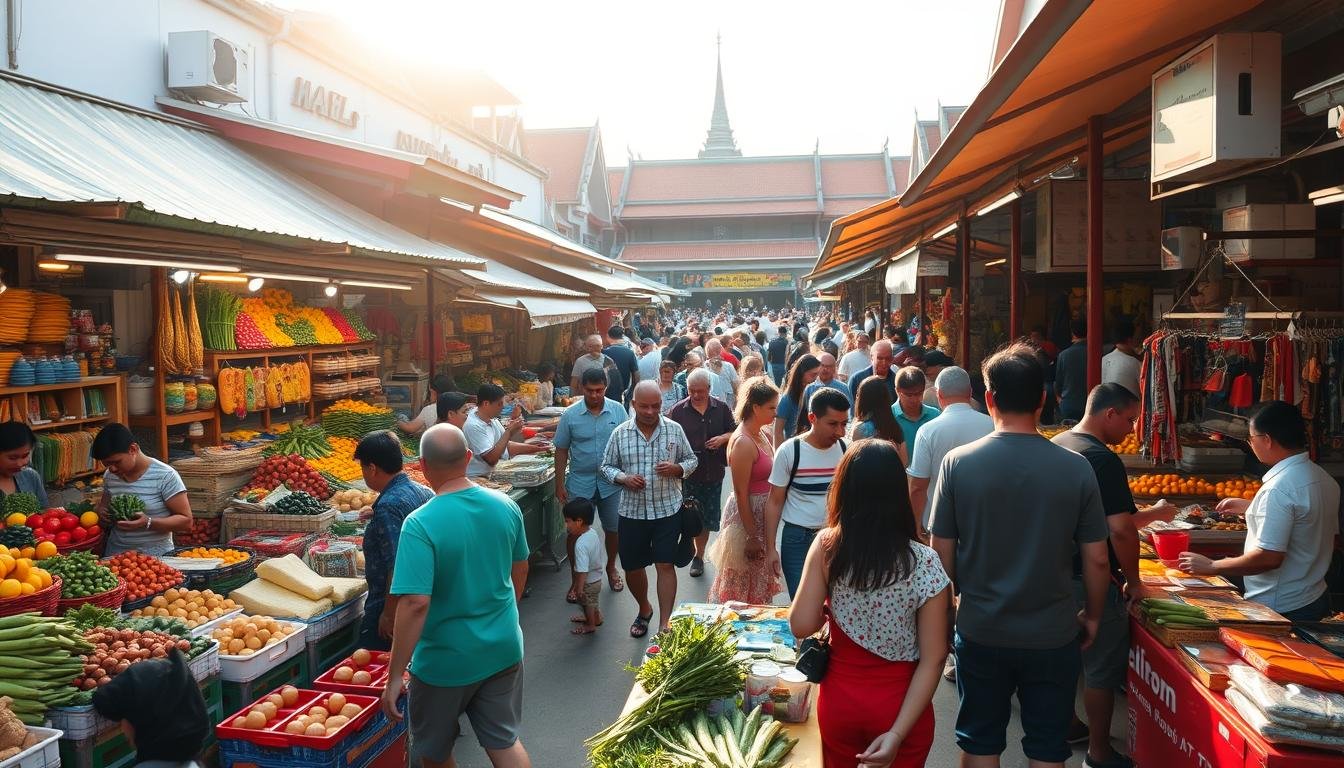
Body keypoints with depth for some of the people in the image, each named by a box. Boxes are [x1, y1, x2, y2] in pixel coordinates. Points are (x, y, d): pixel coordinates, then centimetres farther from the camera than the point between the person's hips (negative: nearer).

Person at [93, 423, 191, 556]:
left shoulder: (165, 476, -9)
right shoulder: (109, 476, 9)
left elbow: (186, 521, -8)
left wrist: (148, 523, -21)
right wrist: (102, 512, 4)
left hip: (155, 556, -5)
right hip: (114, 556, 6)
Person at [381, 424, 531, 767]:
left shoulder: (421, 524, -23)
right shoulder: (506, 506, -5)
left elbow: (415, 604, -27)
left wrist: (395, 676, -20)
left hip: (447, 660, -4)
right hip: (503, 648, 5)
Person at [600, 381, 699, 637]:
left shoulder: (674, 430, -2)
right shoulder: (620, 433, -1)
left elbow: (691, 460, 8)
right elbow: (607, 466, 7)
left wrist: (676, 468, -14)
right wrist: (623, 478, -13)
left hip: (667, 509, -1)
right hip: (632, 511, 2)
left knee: (665, 565, -4)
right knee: (632, 567, 11)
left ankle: (664, 624, 4)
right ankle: (644, 609, 38)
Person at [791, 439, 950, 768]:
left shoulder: (826, 547, -15)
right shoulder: (924, 563, -17)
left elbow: (802, 625, -13)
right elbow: (932, 659, -16)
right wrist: (898, 733, -14)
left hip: (838, 702, 1)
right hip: (899, 707, -1)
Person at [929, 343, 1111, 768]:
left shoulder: (958, 463, -14)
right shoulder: (1076, 468, -12)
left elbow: (942, 554, -7)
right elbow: (1096, 559, -5)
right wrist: (1092, 615, 12)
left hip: (981, 633, 0)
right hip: (1053, 635, 0)